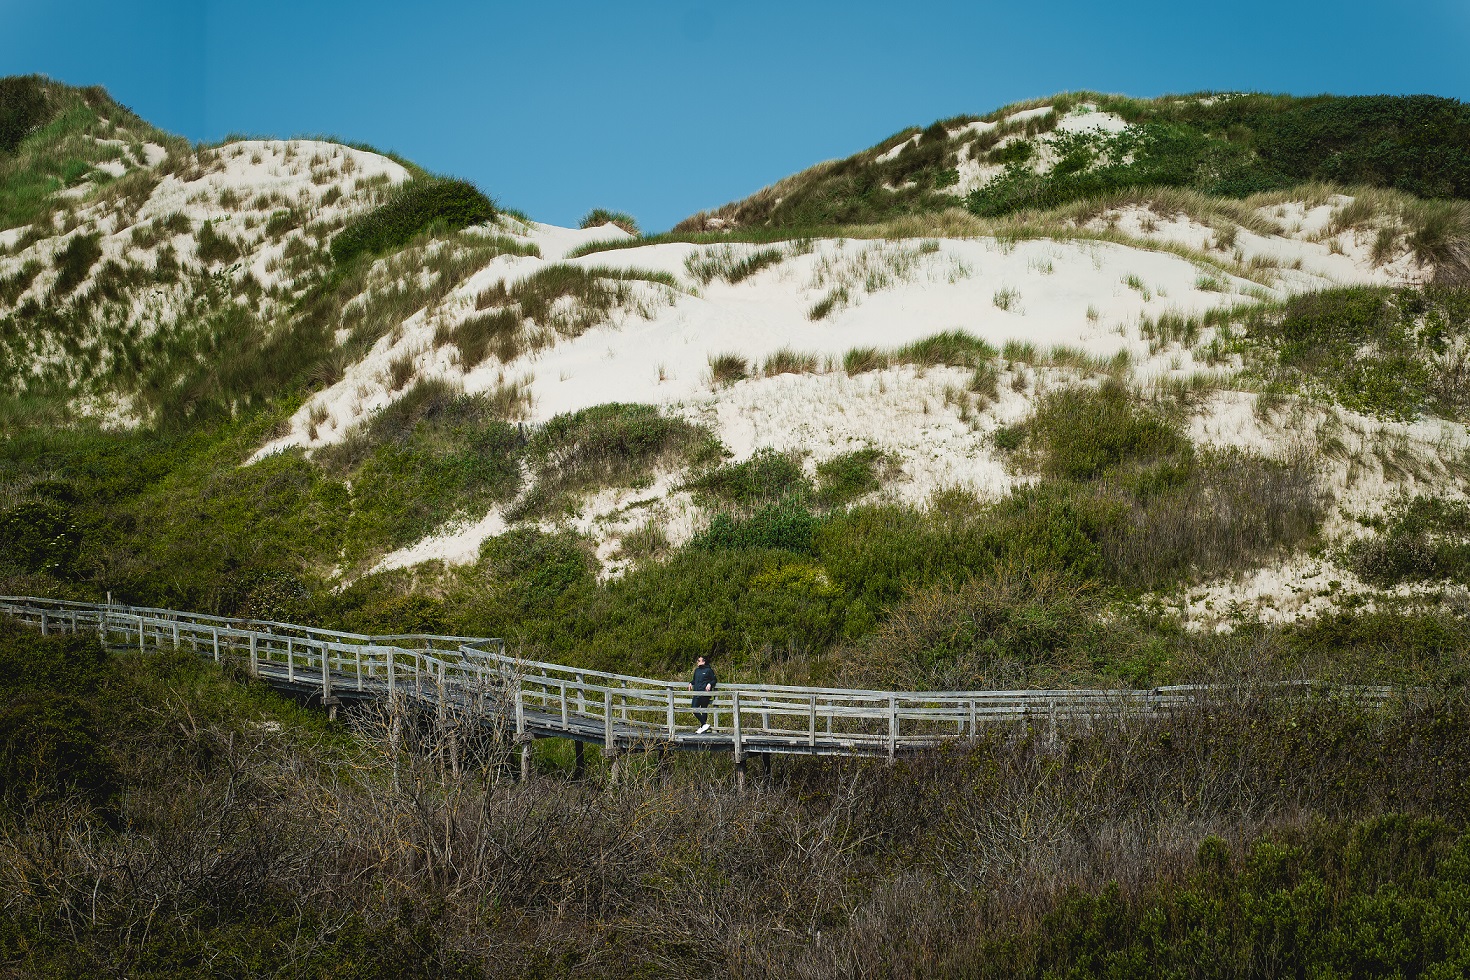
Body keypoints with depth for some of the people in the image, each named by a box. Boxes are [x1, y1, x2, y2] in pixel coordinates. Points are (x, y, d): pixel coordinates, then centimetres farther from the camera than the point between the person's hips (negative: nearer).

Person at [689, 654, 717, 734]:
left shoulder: (708, 670, -3)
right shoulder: (697, 670, 17)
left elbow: (714, 680, 1)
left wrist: (710, 684, -16)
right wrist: (691, 683, 10)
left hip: (705, 693, -7)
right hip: (696, 693, 7)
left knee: (704, 710, -5)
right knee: (694, 710, 0)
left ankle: (702, 727, 2)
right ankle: (704, 725, 5)